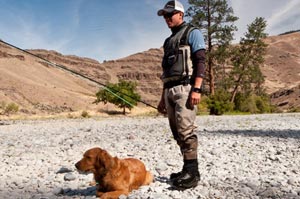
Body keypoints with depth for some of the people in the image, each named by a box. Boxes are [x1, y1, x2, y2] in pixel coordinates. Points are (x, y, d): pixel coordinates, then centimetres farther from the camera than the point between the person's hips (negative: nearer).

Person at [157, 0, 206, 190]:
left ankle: (192, 173, -7)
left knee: (185, 130, -13)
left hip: (185, 88, -8)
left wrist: (197, 89, -21)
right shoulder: (169, 41, 26)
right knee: (177, 132, 6)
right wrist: (163, 97, 20)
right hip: (170, 90, 8)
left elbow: (201, 61, -9)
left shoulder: (192, 33, 4)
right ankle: (187, 170, 14)